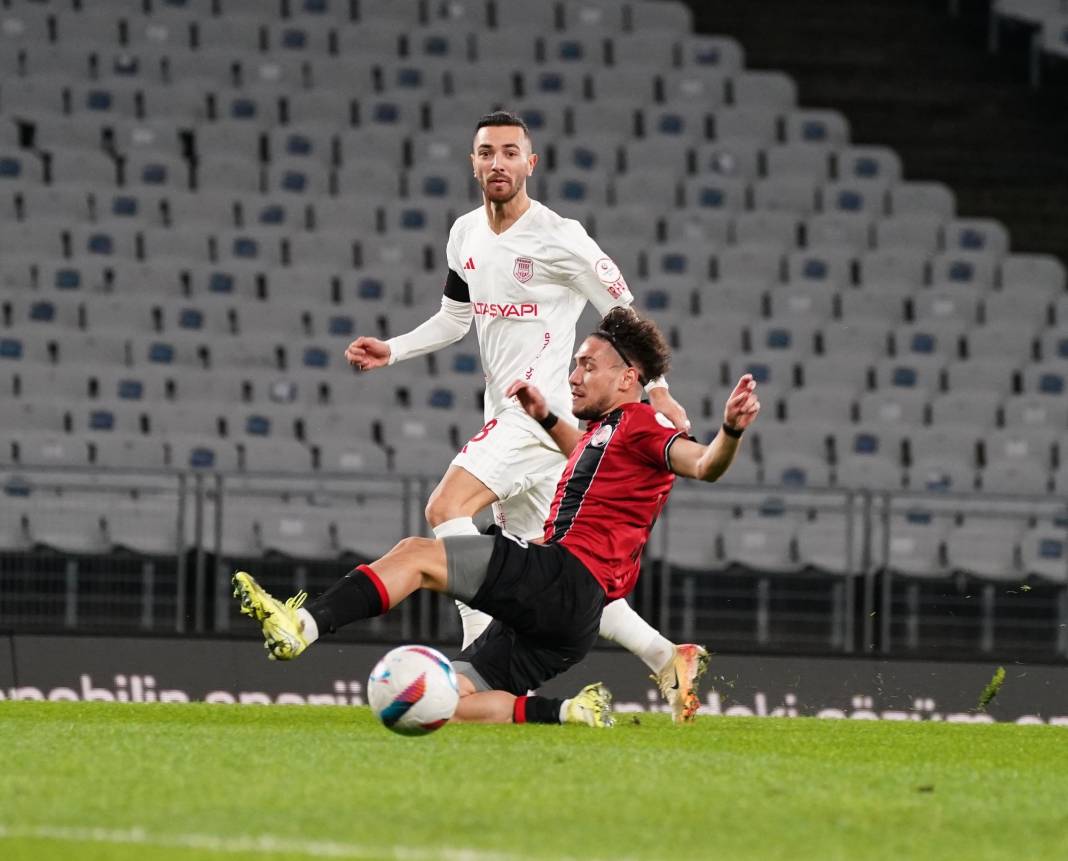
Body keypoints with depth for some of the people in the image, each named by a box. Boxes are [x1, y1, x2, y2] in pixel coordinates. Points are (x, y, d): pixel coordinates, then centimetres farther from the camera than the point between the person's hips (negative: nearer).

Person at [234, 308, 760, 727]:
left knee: (417, 555, -15)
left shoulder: (638, 423, -1)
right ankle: (570, 714, -1)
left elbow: (702, 465, -20)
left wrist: (730, 432, -40)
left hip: (564, 579, -10)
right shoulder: (602, 431, 27)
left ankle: (301, 625, -24)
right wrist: (545, 418, 44)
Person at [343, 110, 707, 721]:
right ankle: (669, 659, 14)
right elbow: (456, 319, 24)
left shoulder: (557, 239, -12)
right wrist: (391, 351, 10)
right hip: (505, 416, 8)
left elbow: (622, 307, -5)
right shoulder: (466, 235, 11)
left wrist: (657, 389, -7)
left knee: (447, 508, -23)